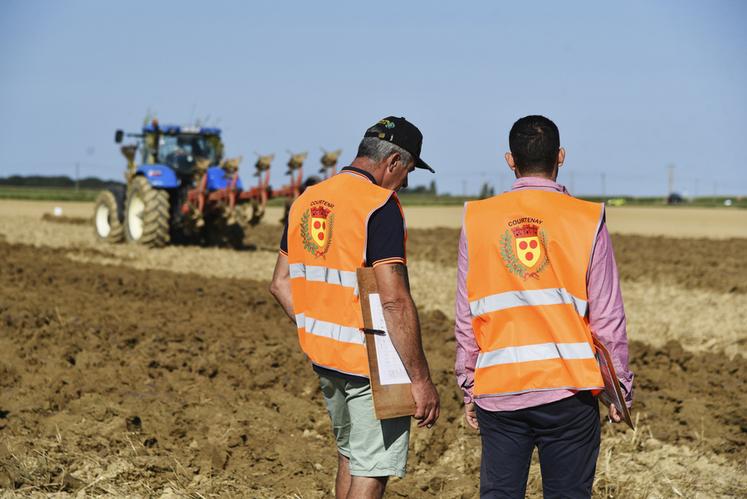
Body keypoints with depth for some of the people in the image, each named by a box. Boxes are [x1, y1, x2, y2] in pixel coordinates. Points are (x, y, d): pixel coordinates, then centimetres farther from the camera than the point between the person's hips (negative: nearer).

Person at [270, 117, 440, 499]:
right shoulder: (380, 206, -17)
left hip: (321, 355, 8)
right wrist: (420, 379, -20)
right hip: (374, 364, -8)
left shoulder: (306, 201, 8)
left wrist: (316, 331, 16)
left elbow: (281, 284, 13)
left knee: (349, 456, 23)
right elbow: (394, 300, -23)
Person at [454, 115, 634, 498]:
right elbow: (607, 318, -2)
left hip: (499, 392, 2)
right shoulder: (586, 220, -2)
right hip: (568, 392, -1)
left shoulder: (478, 219, 3)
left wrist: (468, 387, 14)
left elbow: (466, 317, 5)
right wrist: (621, 387, 8)